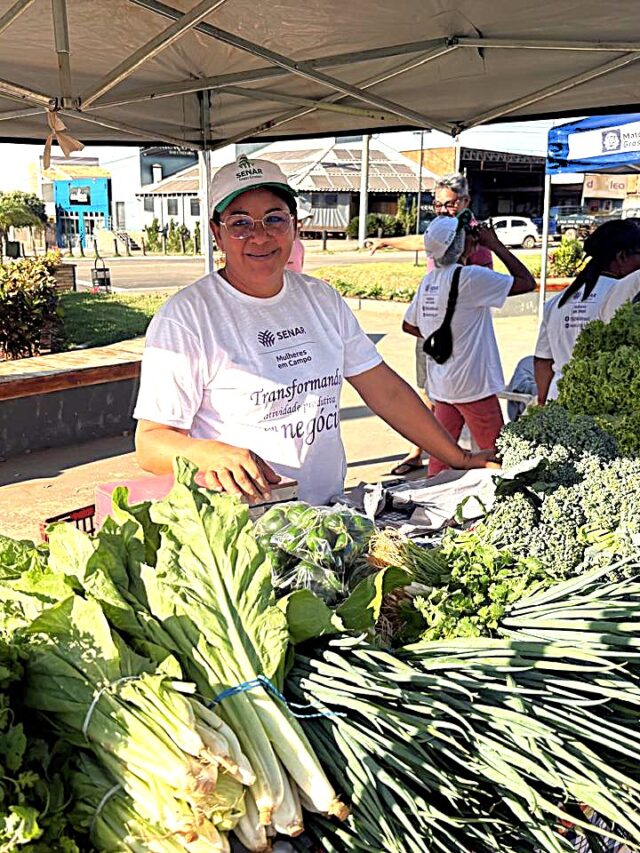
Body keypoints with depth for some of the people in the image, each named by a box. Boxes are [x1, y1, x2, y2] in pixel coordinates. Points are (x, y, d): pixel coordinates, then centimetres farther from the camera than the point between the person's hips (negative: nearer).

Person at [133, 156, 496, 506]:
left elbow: (386, 391, 12)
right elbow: (151, 442, -11)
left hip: (330, 514, 4)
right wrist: (209, 453, -32)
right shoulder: (184, 316, -9)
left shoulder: (322, 298, 9)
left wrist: (459, 458, 11)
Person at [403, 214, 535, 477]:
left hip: (441, 384, 7)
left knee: (441, 454, 13)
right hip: (473, 386, -7)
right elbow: (527, 283, -16)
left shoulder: (428, 281, 5)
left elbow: (409, 325, 16)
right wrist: (495, 245, -9)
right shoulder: (470, 277, -18)